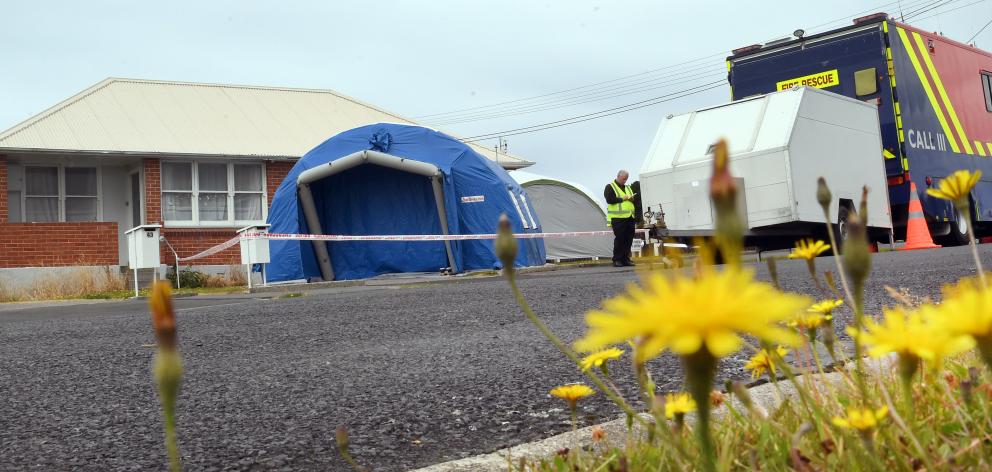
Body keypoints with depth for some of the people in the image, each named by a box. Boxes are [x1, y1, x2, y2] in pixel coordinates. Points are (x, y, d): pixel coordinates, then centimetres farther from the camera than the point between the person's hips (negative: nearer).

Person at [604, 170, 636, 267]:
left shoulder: (628, 187, 22)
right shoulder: (610, 187, 1)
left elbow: (635, 200, 24)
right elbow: (609, 200, -13)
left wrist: (632, 199, 0)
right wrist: (622, 198, -10)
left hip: (630, 217, 6)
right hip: (618, 218, -6)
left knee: (629, 239, 5)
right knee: (619, 239, -7)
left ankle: (626, 258, 13)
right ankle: (617, 260, -1)